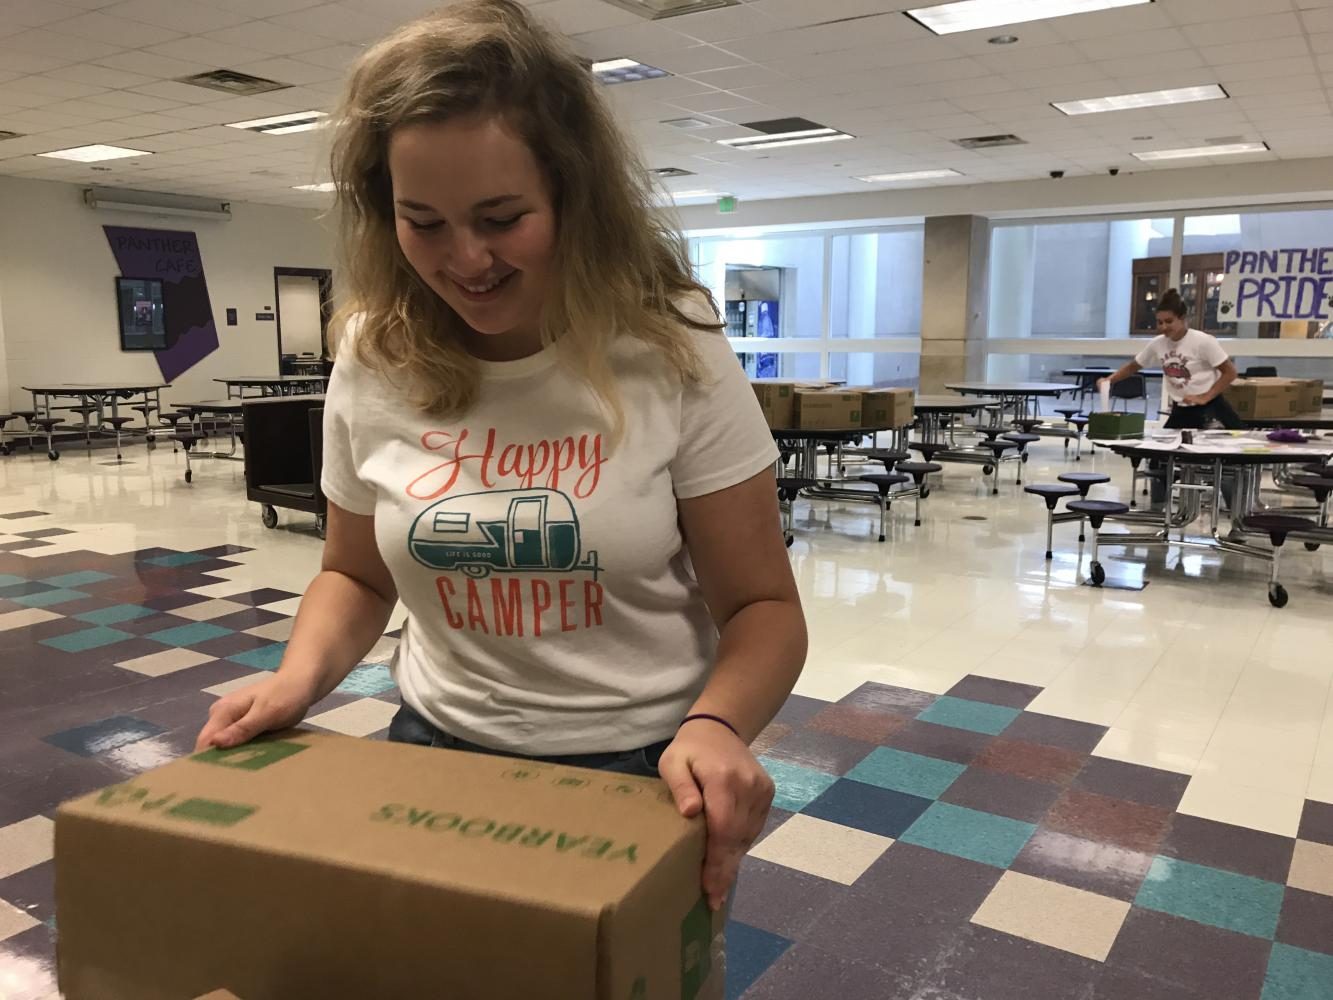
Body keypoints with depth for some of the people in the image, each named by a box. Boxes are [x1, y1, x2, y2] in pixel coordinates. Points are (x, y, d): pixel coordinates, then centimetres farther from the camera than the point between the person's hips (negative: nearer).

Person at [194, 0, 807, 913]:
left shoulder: (675, 355, -16)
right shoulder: (372, 361, -6)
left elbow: (763, 605, -11)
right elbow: (357, 574, 8)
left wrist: (716, 726, -30)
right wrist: (299, 677, -12)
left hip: (642, 770, -2)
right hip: (439, 749, 3)